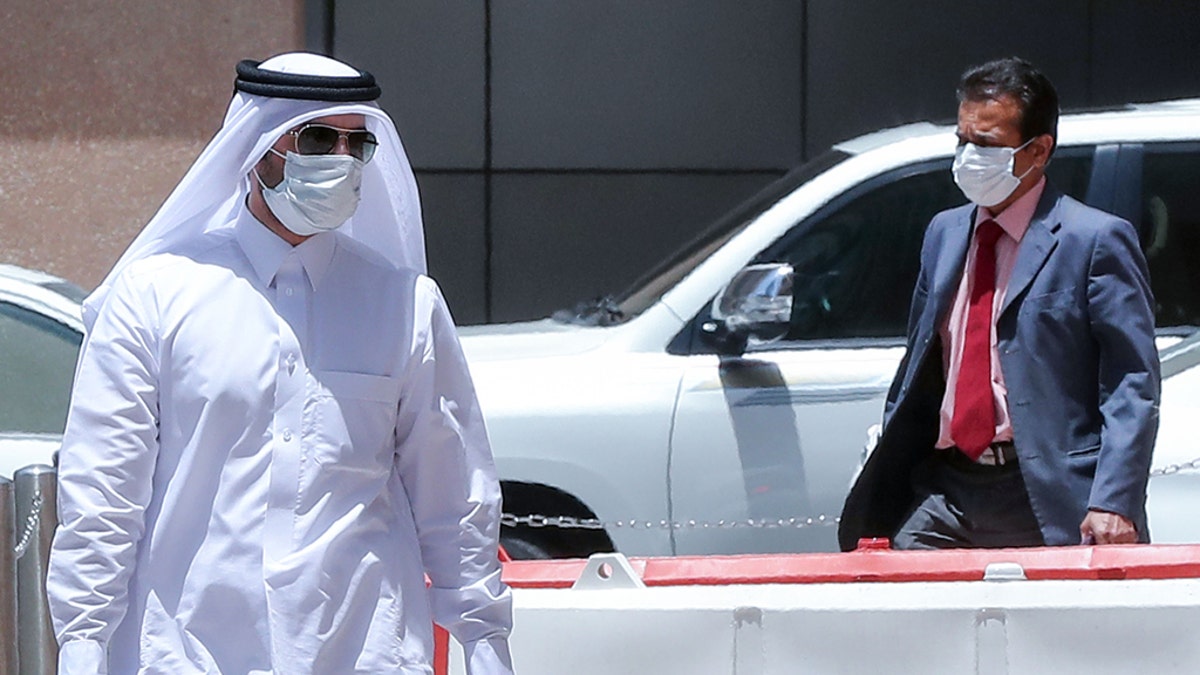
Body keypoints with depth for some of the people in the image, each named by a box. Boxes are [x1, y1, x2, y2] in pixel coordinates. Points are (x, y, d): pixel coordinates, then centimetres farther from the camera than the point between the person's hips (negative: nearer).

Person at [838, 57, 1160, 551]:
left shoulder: (1096, 240, -2)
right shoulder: (943, 234, 18)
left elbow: (1132, 386, -7)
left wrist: (1112, 505, -17)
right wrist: (882, 486, 15)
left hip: (1048, 508, -5)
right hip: (941, 497, 5)